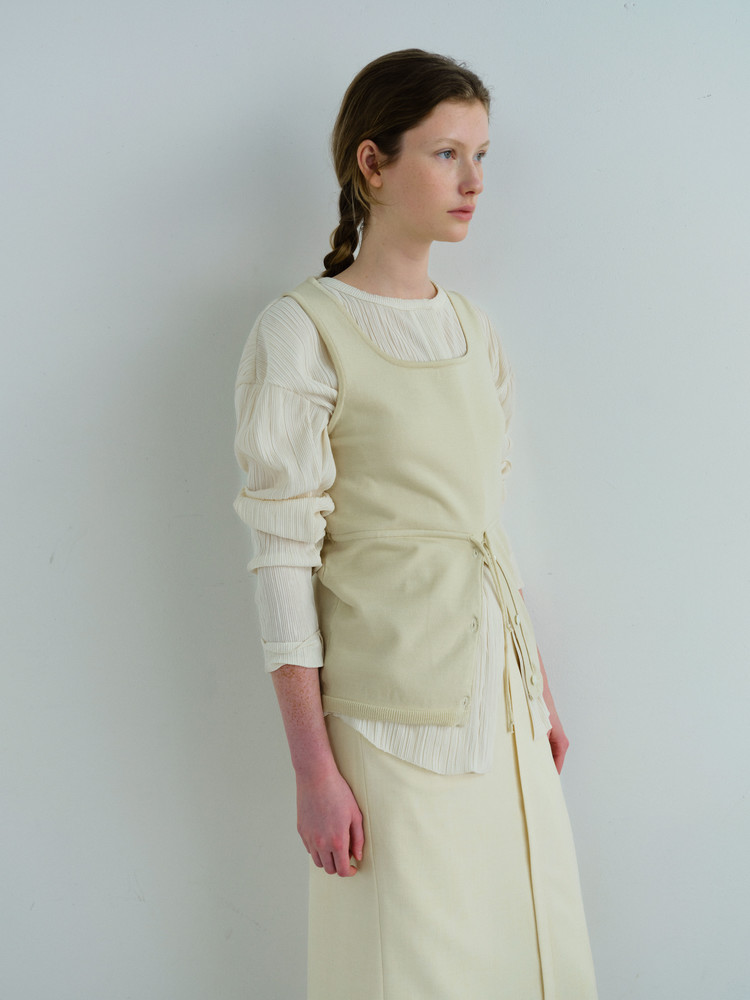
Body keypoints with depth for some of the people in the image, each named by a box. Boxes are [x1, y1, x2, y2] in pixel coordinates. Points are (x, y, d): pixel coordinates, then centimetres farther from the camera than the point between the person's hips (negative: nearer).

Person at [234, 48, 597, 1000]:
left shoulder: (472, 330, 10)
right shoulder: (303, 332, -11)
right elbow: (284, 557, -13)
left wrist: (540, 691, 15)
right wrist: (314, 769, -15)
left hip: (499, 688, 7)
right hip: (395, 706, -6)